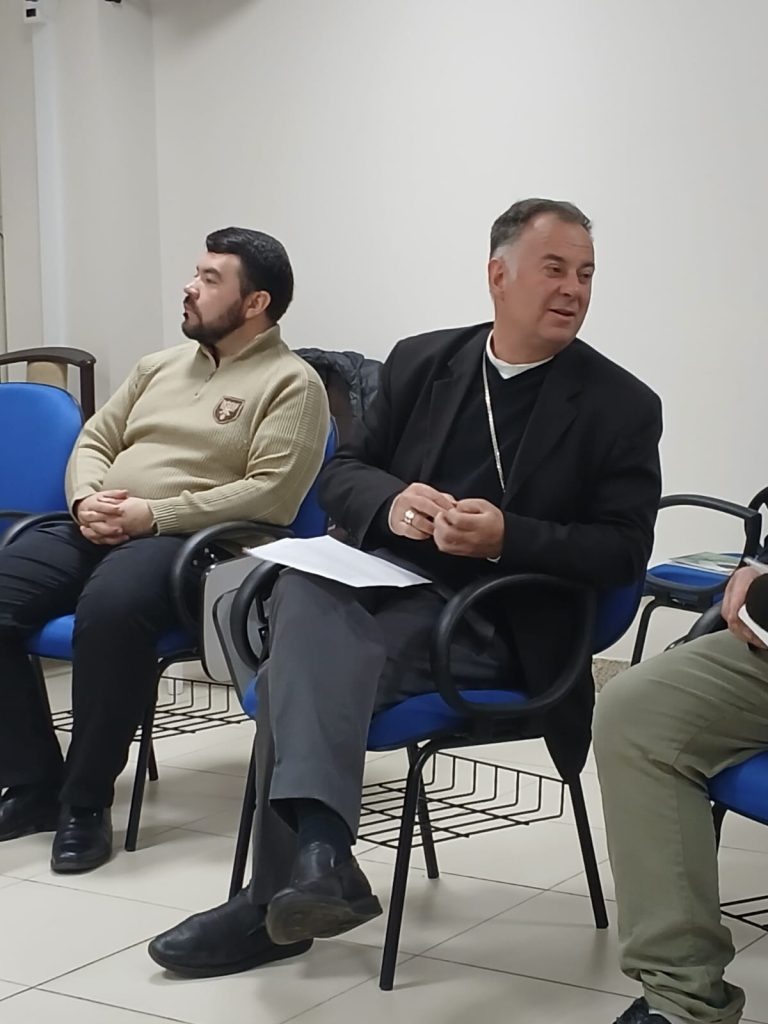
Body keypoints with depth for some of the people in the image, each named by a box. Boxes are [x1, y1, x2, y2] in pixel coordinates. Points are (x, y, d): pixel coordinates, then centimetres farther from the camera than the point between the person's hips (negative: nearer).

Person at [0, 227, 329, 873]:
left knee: (111, 604, -39)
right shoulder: (161, 366, 24)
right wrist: (87, 500, 0)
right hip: (97, 532, 7)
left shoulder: (290, 383, 1)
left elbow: (270, 494, -12)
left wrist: (154, 515, -16)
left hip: (193, 544, -7)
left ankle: (86, 801, -22)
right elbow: (94, 441, 24)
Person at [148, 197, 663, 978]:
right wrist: (392, 501, -12)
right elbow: (341, 473, 13)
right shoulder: (421, 362, 12)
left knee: (305, 662, -29)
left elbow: (625, 551, -4)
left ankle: (283, 894, -23)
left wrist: (509, 537, -20)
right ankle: (318, 852, -43)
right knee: (303, 592, -33)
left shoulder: (621, 405, 0)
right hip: (395, 581, 4)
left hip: (505, 620, -4)